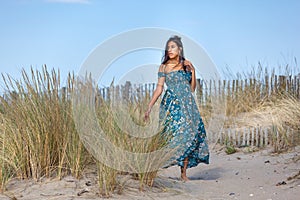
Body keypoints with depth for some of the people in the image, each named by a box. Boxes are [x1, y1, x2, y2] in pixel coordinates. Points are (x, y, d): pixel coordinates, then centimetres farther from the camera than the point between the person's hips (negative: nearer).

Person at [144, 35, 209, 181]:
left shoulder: (187, 65, 10)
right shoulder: (164, 67, 3)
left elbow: (192, 88, 11)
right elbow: (159, 88, 0)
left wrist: (193, 71, 0)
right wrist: (149, 107, -7)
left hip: (187, 105, 3)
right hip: (171, 105, -3)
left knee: (189, 135, -3)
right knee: (172, 135, -12)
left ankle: (184, 173, 2)